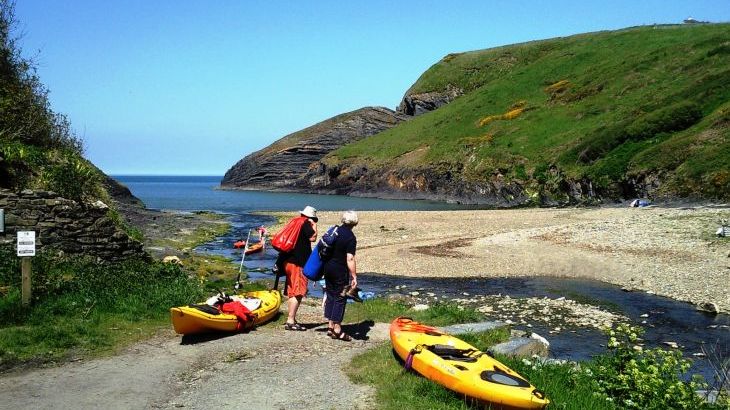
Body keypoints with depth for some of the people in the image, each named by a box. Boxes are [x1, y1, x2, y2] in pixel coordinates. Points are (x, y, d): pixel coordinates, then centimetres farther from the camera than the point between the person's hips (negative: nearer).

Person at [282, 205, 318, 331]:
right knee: (298, 293, -8)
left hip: (288, 262, 10)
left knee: (292, 292, 15)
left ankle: (291, 319, 22)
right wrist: (314, 225, -3)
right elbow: (313, 237, -14)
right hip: (298, 264, -10)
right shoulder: (306, 224, -9)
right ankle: (290, 321, -11)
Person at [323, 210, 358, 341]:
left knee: (330, 296, 14)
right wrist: (354, 277, -19)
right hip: (340, 271, -7)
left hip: (328, 268, 7)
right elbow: (350, 259, -22)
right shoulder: (351, 238, -16)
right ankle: (337, 330, 3)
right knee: (340, 298, 1)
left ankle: (330, 326, 20)